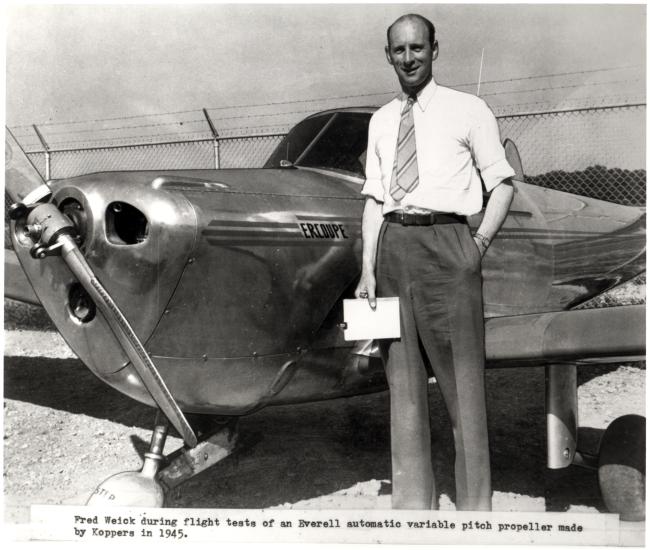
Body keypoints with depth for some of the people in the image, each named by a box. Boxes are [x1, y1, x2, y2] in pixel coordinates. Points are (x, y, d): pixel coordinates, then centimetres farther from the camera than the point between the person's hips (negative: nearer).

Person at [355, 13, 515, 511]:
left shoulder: (468, 110, 5)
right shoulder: (381, 121, 16)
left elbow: (501, 183, 5)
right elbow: (374, 198, 12)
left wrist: (480, 244, -7)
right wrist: (368, 268, 4)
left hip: (444, 239, -4)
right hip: (393, 244, 4)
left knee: (462, 379, -2)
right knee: (403, 380, 8)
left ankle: (474, 503, 12)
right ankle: (412, 501, 20)